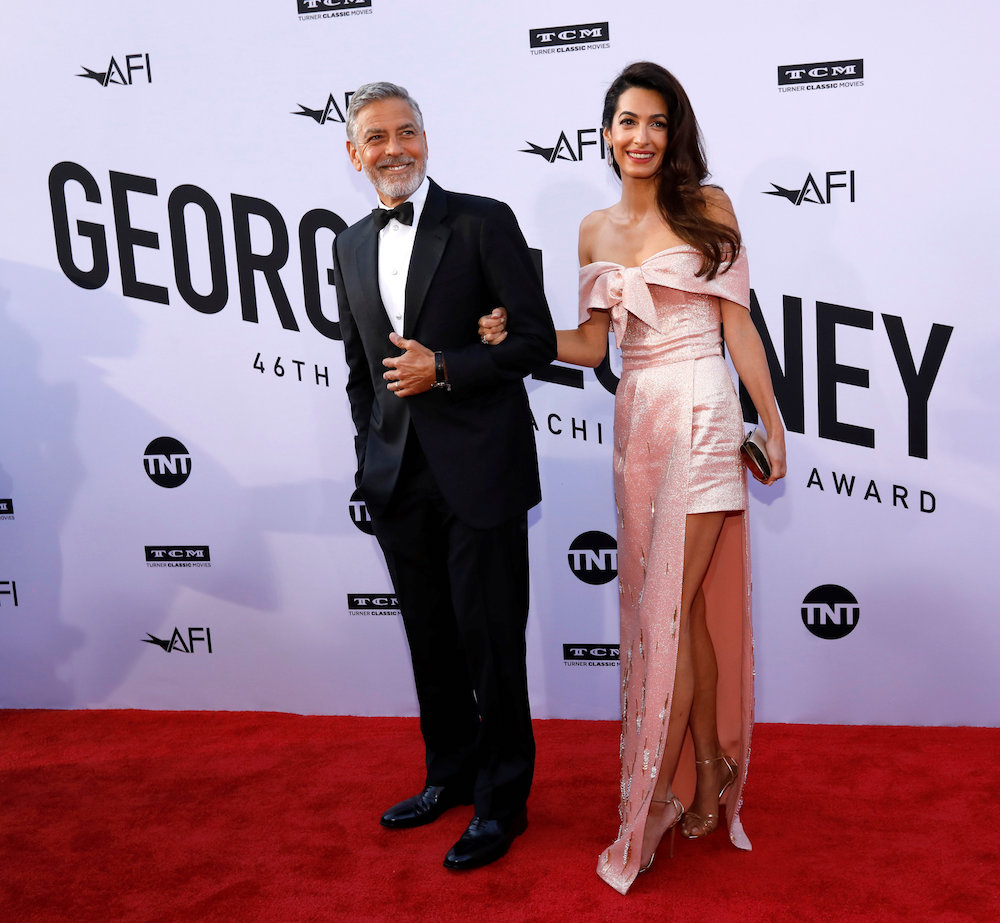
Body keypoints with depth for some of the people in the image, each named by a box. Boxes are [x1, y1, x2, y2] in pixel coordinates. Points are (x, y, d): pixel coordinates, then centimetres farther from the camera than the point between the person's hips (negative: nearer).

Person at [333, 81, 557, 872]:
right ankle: (450, 775, 34)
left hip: (478, 474, -5)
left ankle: (502, 799, 20)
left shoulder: (484, 222, -4)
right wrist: (374, 451, 15)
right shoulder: (352, 245, 12)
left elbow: (537, 341, -8)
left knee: (490, 642, 2)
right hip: (398, 480, 6)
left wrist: (443, 368, -16)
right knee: (431, 640, 16)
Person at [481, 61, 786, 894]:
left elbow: (738, 323, 0)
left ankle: (659, 795, 7)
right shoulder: (596, 230, 13)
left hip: (701, 413, -4)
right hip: (637, 420, 4)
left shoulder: (707, 206, 2)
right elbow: (591, 344, 10)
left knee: (669, 607, -5)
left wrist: (774, 426, 0)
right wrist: (512, 335, -5)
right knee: (684, 606, 10)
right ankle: (708, 770, 24)